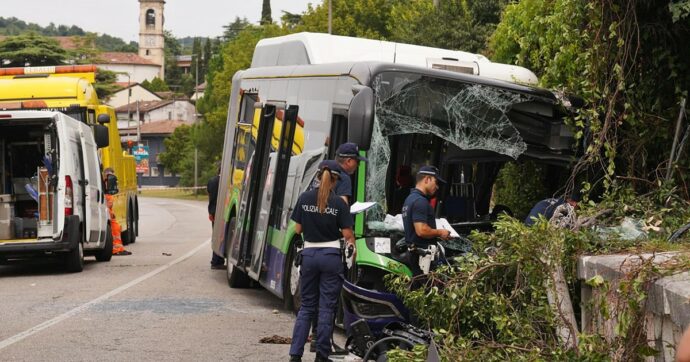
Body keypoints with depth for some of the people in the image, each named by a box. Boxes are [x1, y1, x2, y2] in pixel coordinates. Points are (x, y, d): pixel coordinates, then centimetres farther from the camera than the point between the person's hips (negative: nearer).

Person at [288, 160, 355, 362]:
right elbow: (347, 234, -7)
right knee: (327, 308, 5)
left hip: (309, 255, 3)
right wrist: (352, 245, 13)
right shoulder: (339, 203, -9)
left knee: (306, 307, 11)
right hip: (331, 256, -3)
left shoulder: (304, 199, -2)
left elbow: (298, 229, 4)